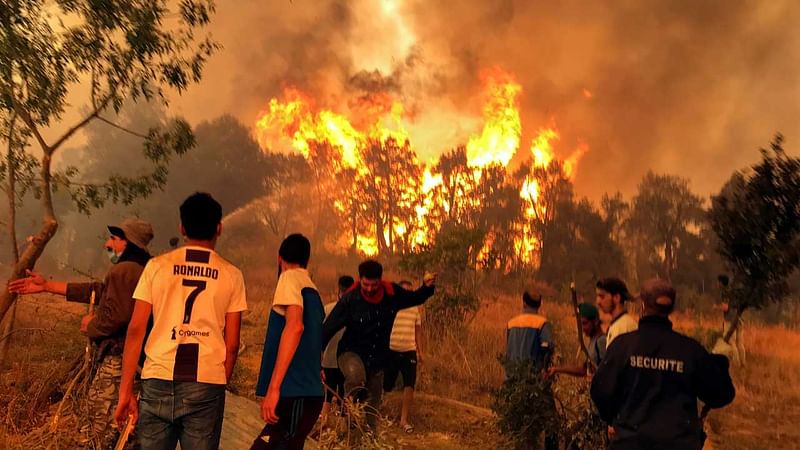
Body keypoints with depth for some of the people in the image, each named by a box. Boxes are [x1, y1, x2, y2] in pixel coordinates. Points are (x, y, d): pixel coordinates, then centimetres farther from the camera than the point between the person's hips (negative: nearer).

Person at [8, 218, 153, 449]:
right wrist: (47, 285, 22)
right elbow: (98, 290, 21)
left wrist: (91, 324, -6)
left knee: (103, 429, -3)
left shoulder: (123, 270, -16)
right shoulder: (142, 270, 16)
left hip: (117, 360, -10)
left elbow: (114, 316, -29)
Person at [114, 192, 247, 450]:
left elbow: (135, 330, 2)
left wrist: (125, 391, 5)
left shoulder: (157, 266, 6)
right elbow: (232, 344, 4)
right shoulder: (231, 276, 5)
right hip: (206, 385, -1)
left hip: (158, 382, 1)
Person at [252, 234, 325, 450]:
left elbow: (295, 326, -21)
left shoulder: (290, 278, -5)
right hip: (309, 392, 9)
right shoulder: (313, 290, 20)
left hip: (295, 393, -9)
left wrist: (273, 387, -25)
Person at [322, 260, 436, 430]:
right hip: (352, 352, -4)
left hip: (378, 358, 4)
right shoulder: (350, 299, -19)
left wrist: (427, 287, -8)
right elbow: (329, 326, -16)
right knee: (356, 378, -37)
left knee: (372, 404, 12)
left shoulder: (392, 293, -7)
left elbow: (415, 298, 11)